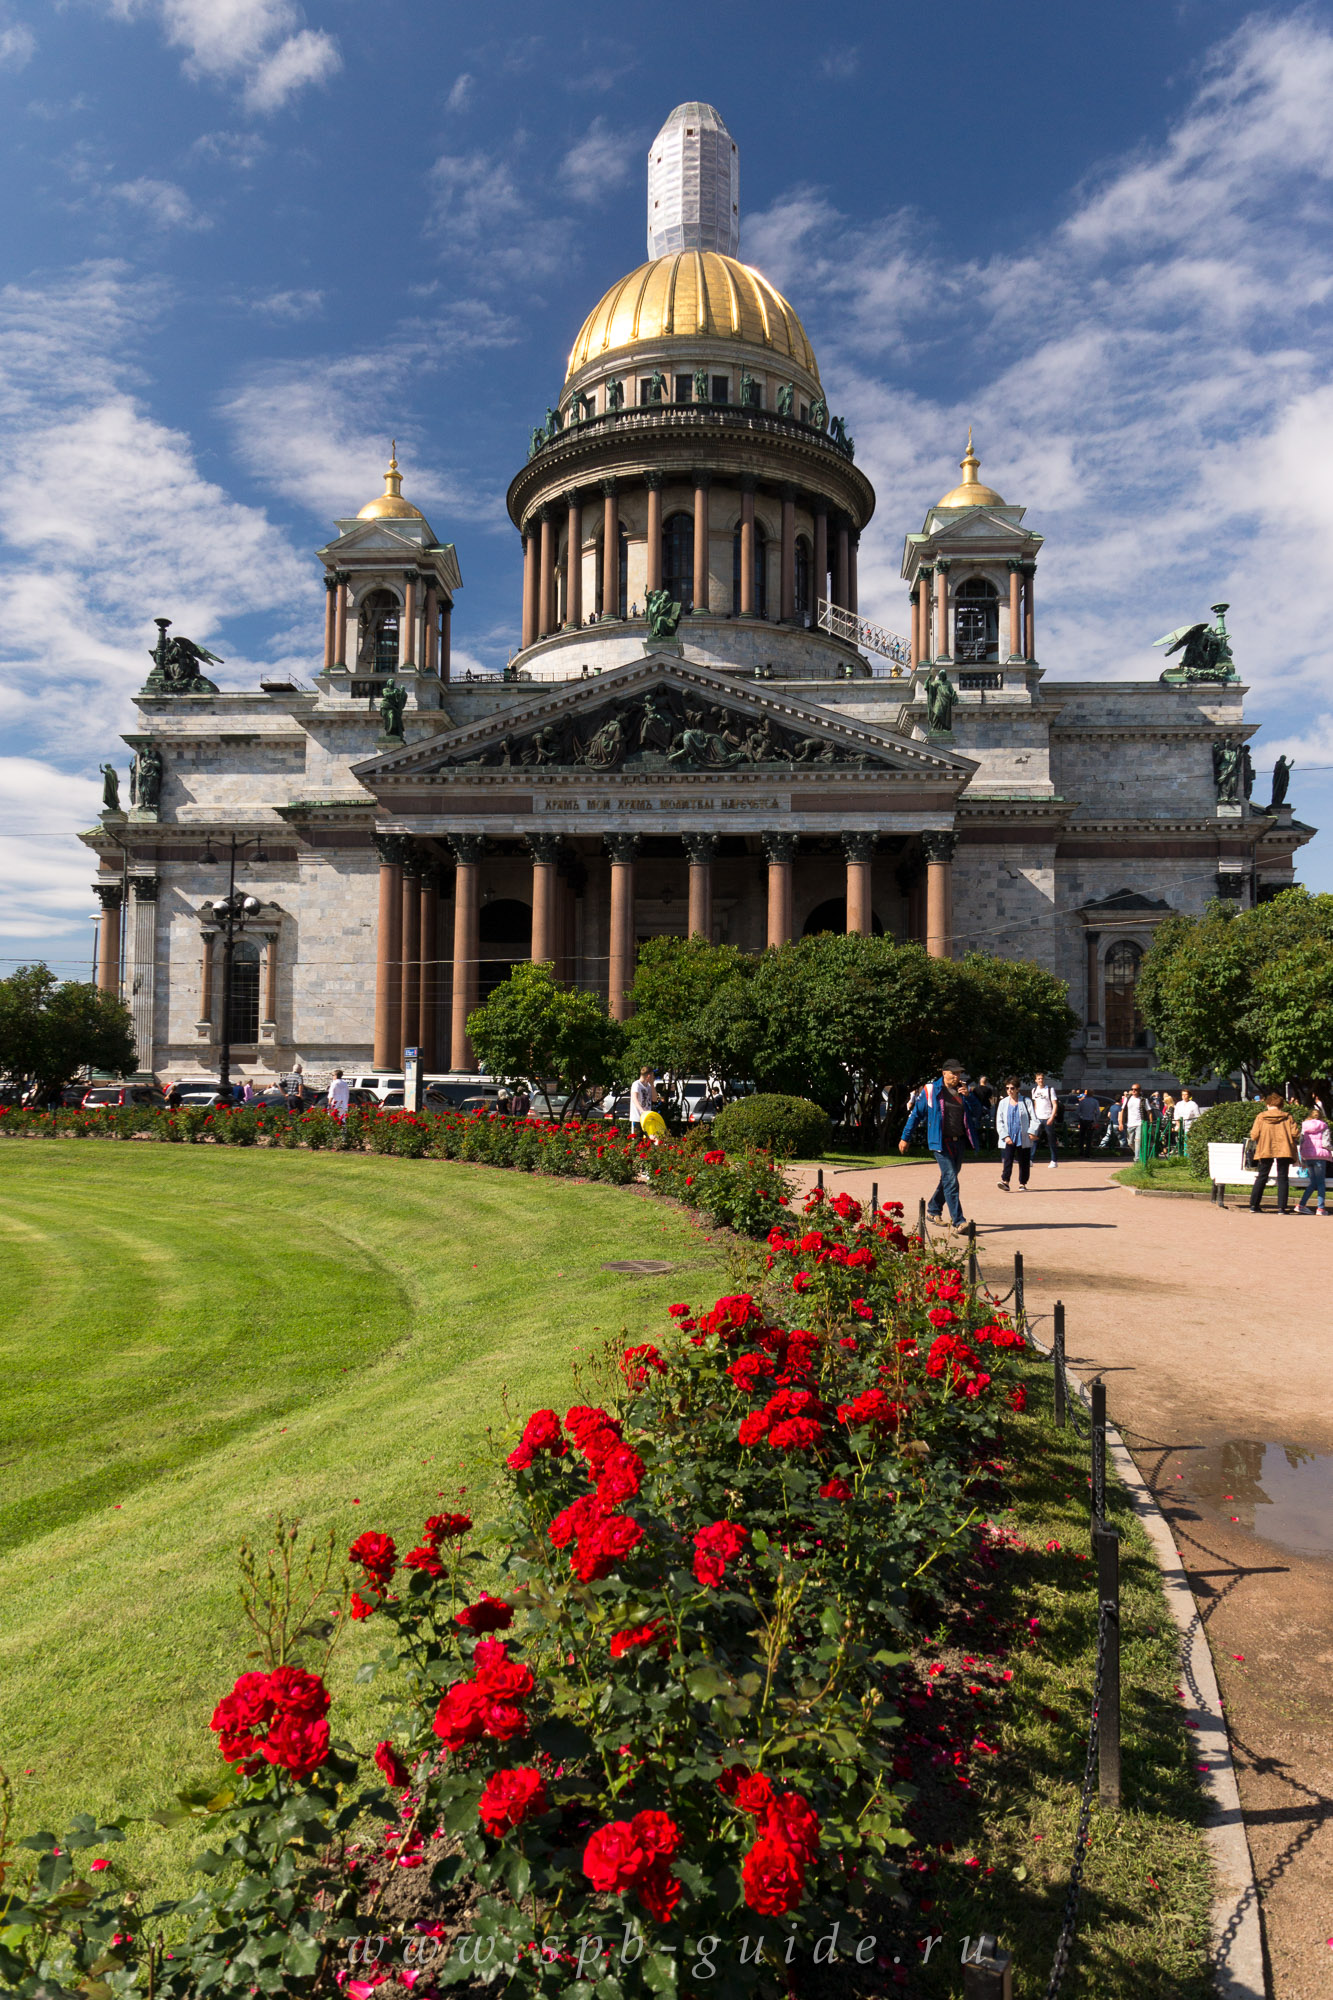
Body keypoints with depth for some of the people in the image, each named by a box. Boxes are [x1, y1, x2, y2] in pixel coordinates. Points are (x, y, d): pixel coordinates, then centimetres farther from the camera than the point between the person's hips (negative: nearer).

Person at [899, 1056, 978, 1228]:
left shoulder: (962, 1090, 11)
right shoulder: (931, 1091, -4)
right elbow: (916, 1114, 3)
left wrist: (967, 1096, -8)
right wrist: (905, 1138, 4)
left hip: (959, 1141, 6)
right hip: (941, 1142, -6)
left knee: (948, 1178, 16)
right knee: (951, 1180, -13)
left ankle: (933, 1210, 34)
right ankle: (958, 1221, -15)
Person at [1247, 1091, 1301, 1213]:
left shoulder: (1261, 1117, 0)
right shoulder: (1287, 1117, 2)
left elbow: (1254, 1135, -6)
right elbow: (1295, 1134, -5)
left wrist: (1258, 1143, 15)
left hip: (1265, 1150, 0)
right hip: (1284, 1151, 0)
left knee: (1261, 1178, 10)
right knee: (1282, 1179, 6)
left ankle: (1254, 1205, 8)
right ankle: (1281, 1208, 1)